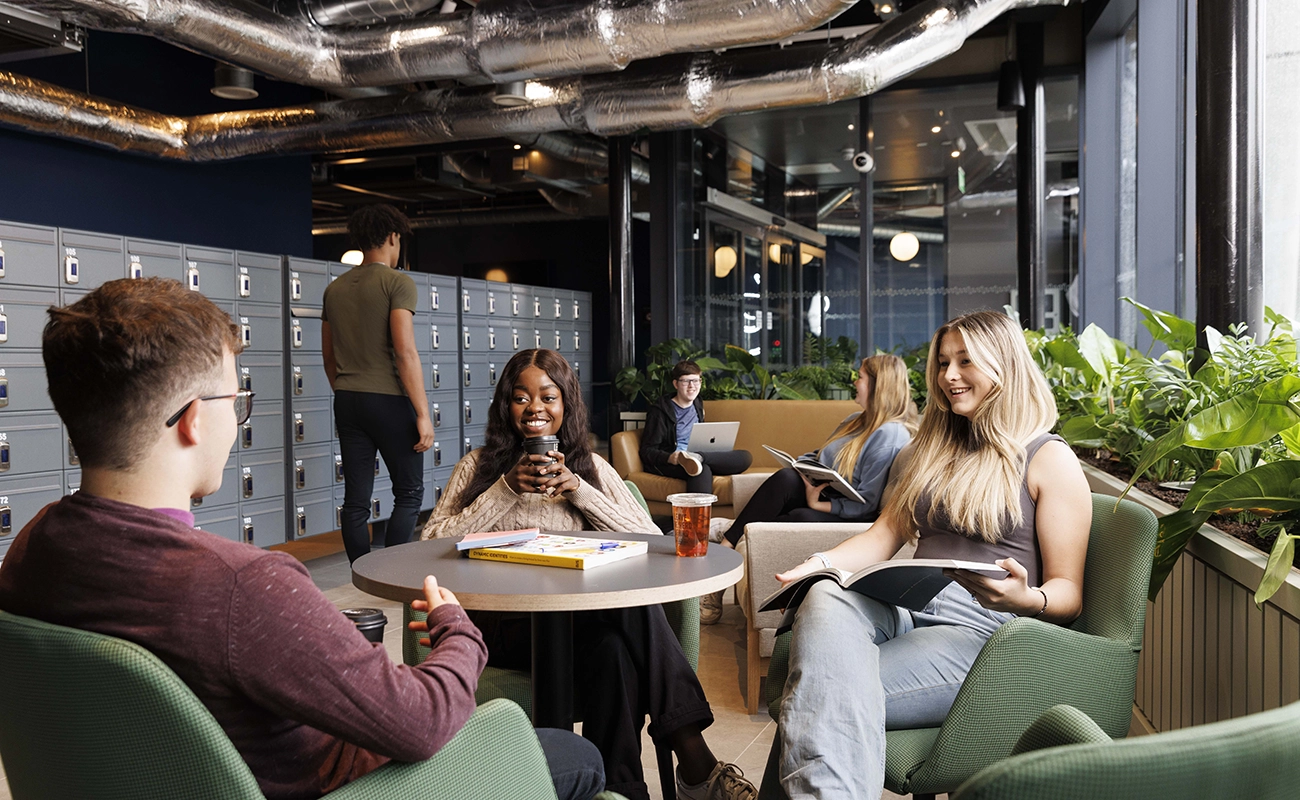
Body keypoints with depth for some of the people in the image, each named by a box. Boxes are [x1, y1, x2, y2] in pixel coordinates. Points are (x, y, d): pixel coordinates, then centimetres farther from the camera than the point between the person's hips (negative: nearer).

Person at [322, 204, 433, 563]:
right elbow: (405, 352, -16)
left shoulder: (335, 289, 12)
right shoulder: (397, 282, -8)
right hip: (389, 399, -6)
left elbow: (328, 355, 18)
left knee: (356, 500, 7)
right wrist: (423, 414, -14)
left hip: (347, 402, 6)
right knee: (409, 493, 4)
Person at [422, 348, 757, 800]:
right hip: (506, 622, -2)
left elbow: (652, 542, 4)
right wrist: (506, 489, -7)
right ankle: (694, 763, -25)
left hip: (584, 615, 2)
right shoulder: (481, 466, 14)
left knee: (613, 645, -35)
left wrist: (579, 490, -8)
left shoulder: (591, 468, 18)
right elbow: (431, 546, 0)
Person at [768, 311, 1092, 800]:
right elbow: (887, 533, 20)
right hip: (908, 607, 5)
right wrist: (821, 562, -1)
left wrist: (1025, 599, -23)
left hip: (982, 628, -5)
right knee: (825, 597, -34)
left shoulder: (1050, 460, 5)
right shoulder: (933, 448, 25)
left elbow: (1069, 593, 2)